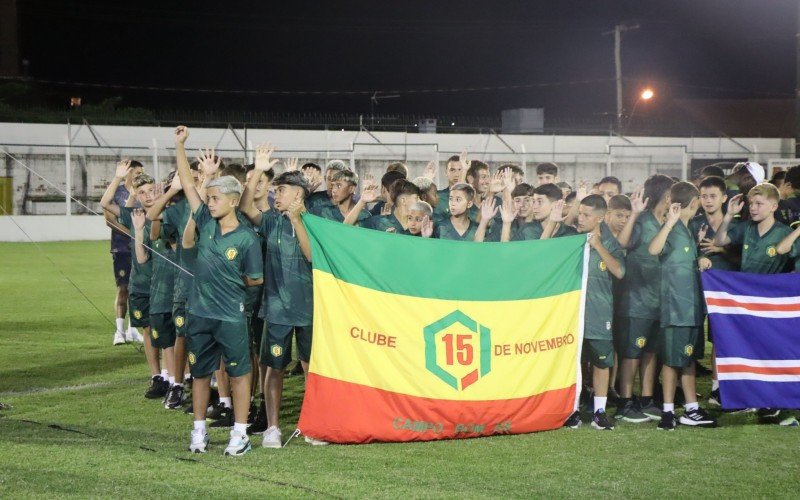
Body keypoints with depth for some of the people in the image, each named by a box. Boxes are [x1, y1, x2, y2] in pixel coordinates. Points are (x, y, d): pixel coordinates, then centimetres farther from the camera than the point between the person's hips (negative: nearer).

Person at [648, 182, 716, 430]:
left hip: (691, 305, 9)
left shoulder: (687, 230, 12)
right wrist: (669, 222, -45)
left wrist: (701, 260, 5)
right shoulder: (672, 229, -15)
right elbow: (653, 249, -36)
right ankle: (668, 411, 6)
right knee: (673, 360, -2)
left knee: (689, 358, 14)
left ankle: (691, 409, 22)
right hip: (675, 306, -9)